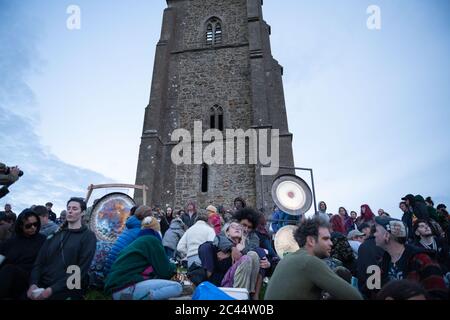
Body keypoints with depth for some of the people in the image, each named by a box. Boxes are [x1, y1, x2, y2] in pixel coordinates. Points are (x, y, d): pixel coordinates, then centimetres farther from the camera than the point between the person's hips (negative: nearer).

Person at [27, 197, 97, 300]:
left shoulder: (88, 236, -2)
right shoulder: (56, 233, 15)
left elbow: (80, 271, -9)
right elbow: (40, 261, 8)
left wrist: (53, 289, -16)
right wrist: (33, 283, -9)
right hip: (42, 285, 4)